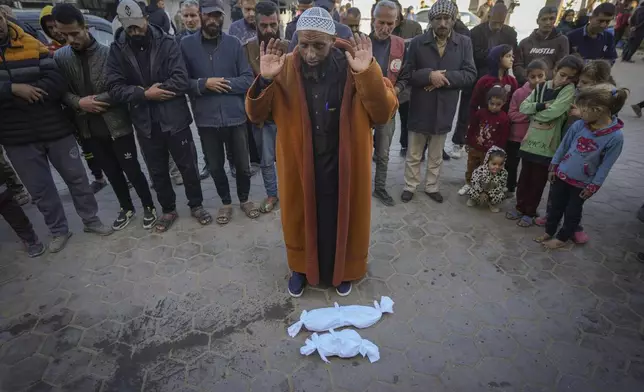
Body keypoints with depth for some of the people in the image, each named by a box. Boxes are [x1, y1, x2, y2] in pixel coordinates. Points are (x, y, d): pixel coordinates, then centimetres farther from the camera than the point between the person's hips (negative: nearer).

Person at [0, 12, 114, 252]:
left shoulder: (33, 46, 0)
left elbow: (57, 82, -13)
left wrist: (24, 93, -16)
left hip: (55, 129, -1)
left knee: (76, 177, 9)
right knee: (39, 188, 10)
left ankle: (91, 220, 26)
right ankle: (58, 230, 27)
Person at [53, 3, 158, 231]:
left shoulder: (108, 53, -8)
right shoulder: (59, 57, 3)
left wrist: (96, 100, -14)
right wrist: (79, 103, -14)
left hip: (117, 125, -4)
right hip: (89, 129, 4)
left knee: (132, 170, 2)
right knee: (112, 173, 15)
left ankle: (148, 207, 22)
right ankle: (126, 208, 33)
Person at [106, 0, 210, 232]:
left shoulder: (166, 43, -5)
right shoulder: (117, 50, 2)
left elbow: (182, 81, -15)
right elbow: (115, 89, -5)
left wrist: (144, 92, -13)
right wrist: (146, 94, -18)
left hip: (174, 118, -2)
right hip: (145, 123, 3)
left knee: (188, 166, 9)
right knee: (157, 172, 14)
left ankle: (196, 205, 29)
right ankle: (168, 210, 33)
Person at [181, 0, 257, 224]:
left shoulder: (234, 44, 0)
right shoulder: (187, 45, -1)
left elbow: (248, 79, -3)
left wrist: (223, 83, -14)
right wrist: (204, 84, -16)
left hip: (235, 116, 0)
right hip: (206, 119, 0)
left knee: (242, 164, 11)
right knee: (215, 167, 13)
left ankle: (244, 199, 35)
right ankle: (226, 202, 35)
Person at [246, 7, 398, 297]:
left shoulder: (355, 66, -9)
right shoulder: (285, 69, -7)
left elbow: (384, 114, -15)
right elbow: (256, 115, -6)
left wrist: (368, 73, -30)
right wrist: (264, 80, -24)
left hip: (343, 168, 0)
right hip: (299, 167, 1)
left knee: (342, 219, 15)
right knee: (301, 218, 17)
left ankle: (342, 271, 43)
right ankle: (301, 268, 44)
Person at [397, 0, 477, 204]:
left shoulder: (464, 43, 0)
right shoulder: (418, 42, -3)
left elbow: (470, 74, -5)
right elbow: (407, 74, -7)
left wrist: (444, 76, -18)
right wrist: (429, 75, -22)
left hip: (444, 109, 2)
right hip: (420, 108, -1)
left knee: (436, 156, 16)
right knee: (413, 154, 11)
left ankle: (431, 187, 32)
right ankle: (410, 186, 27)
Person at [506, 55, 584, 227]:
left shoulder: (569, 90, -7)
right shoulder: (541, 87, 7)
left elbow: (553, 112, -19)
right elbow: (523, 107, -2)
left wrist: (534, 112, -4)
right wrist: (541, 106, -16)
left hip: (548, 144, -4)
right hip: (530, 140, 4)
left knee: (538, 181, 7)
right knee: (524, 177, 13)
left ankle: (530, 212, 22)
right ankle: (520, 207, 29)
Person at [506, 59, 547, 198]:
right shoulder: (519, 92, -6)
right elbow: (511, 115, -8)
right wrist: (529, 115, -20)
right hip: (515, 137, 1)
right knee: (511, 165, 14)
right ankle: (509, 189, 33)